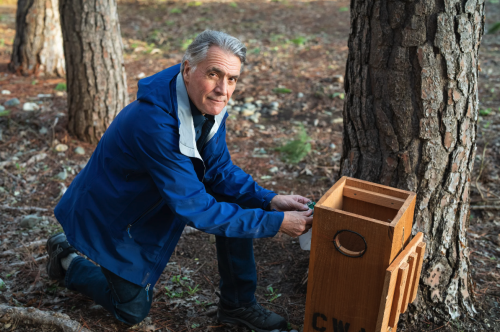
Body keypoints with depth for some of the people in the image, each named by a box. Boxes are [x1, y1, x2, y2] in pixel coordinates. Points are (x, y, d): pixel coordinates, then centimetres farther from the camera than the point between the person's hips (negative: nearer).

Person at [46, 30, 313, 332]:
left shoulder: (209, 103, -14)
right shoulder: (154, 123, -40)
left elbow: (219, 170, -5)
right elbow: (196, 208, -37)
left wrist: (268, 199, -21)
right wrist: (276, 222, -35)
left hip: (160, 199, 7)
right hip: (115, 215, -7)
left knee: (235, 199, -11)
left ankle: (238, 304, 5)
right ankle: (68, 259, 30)